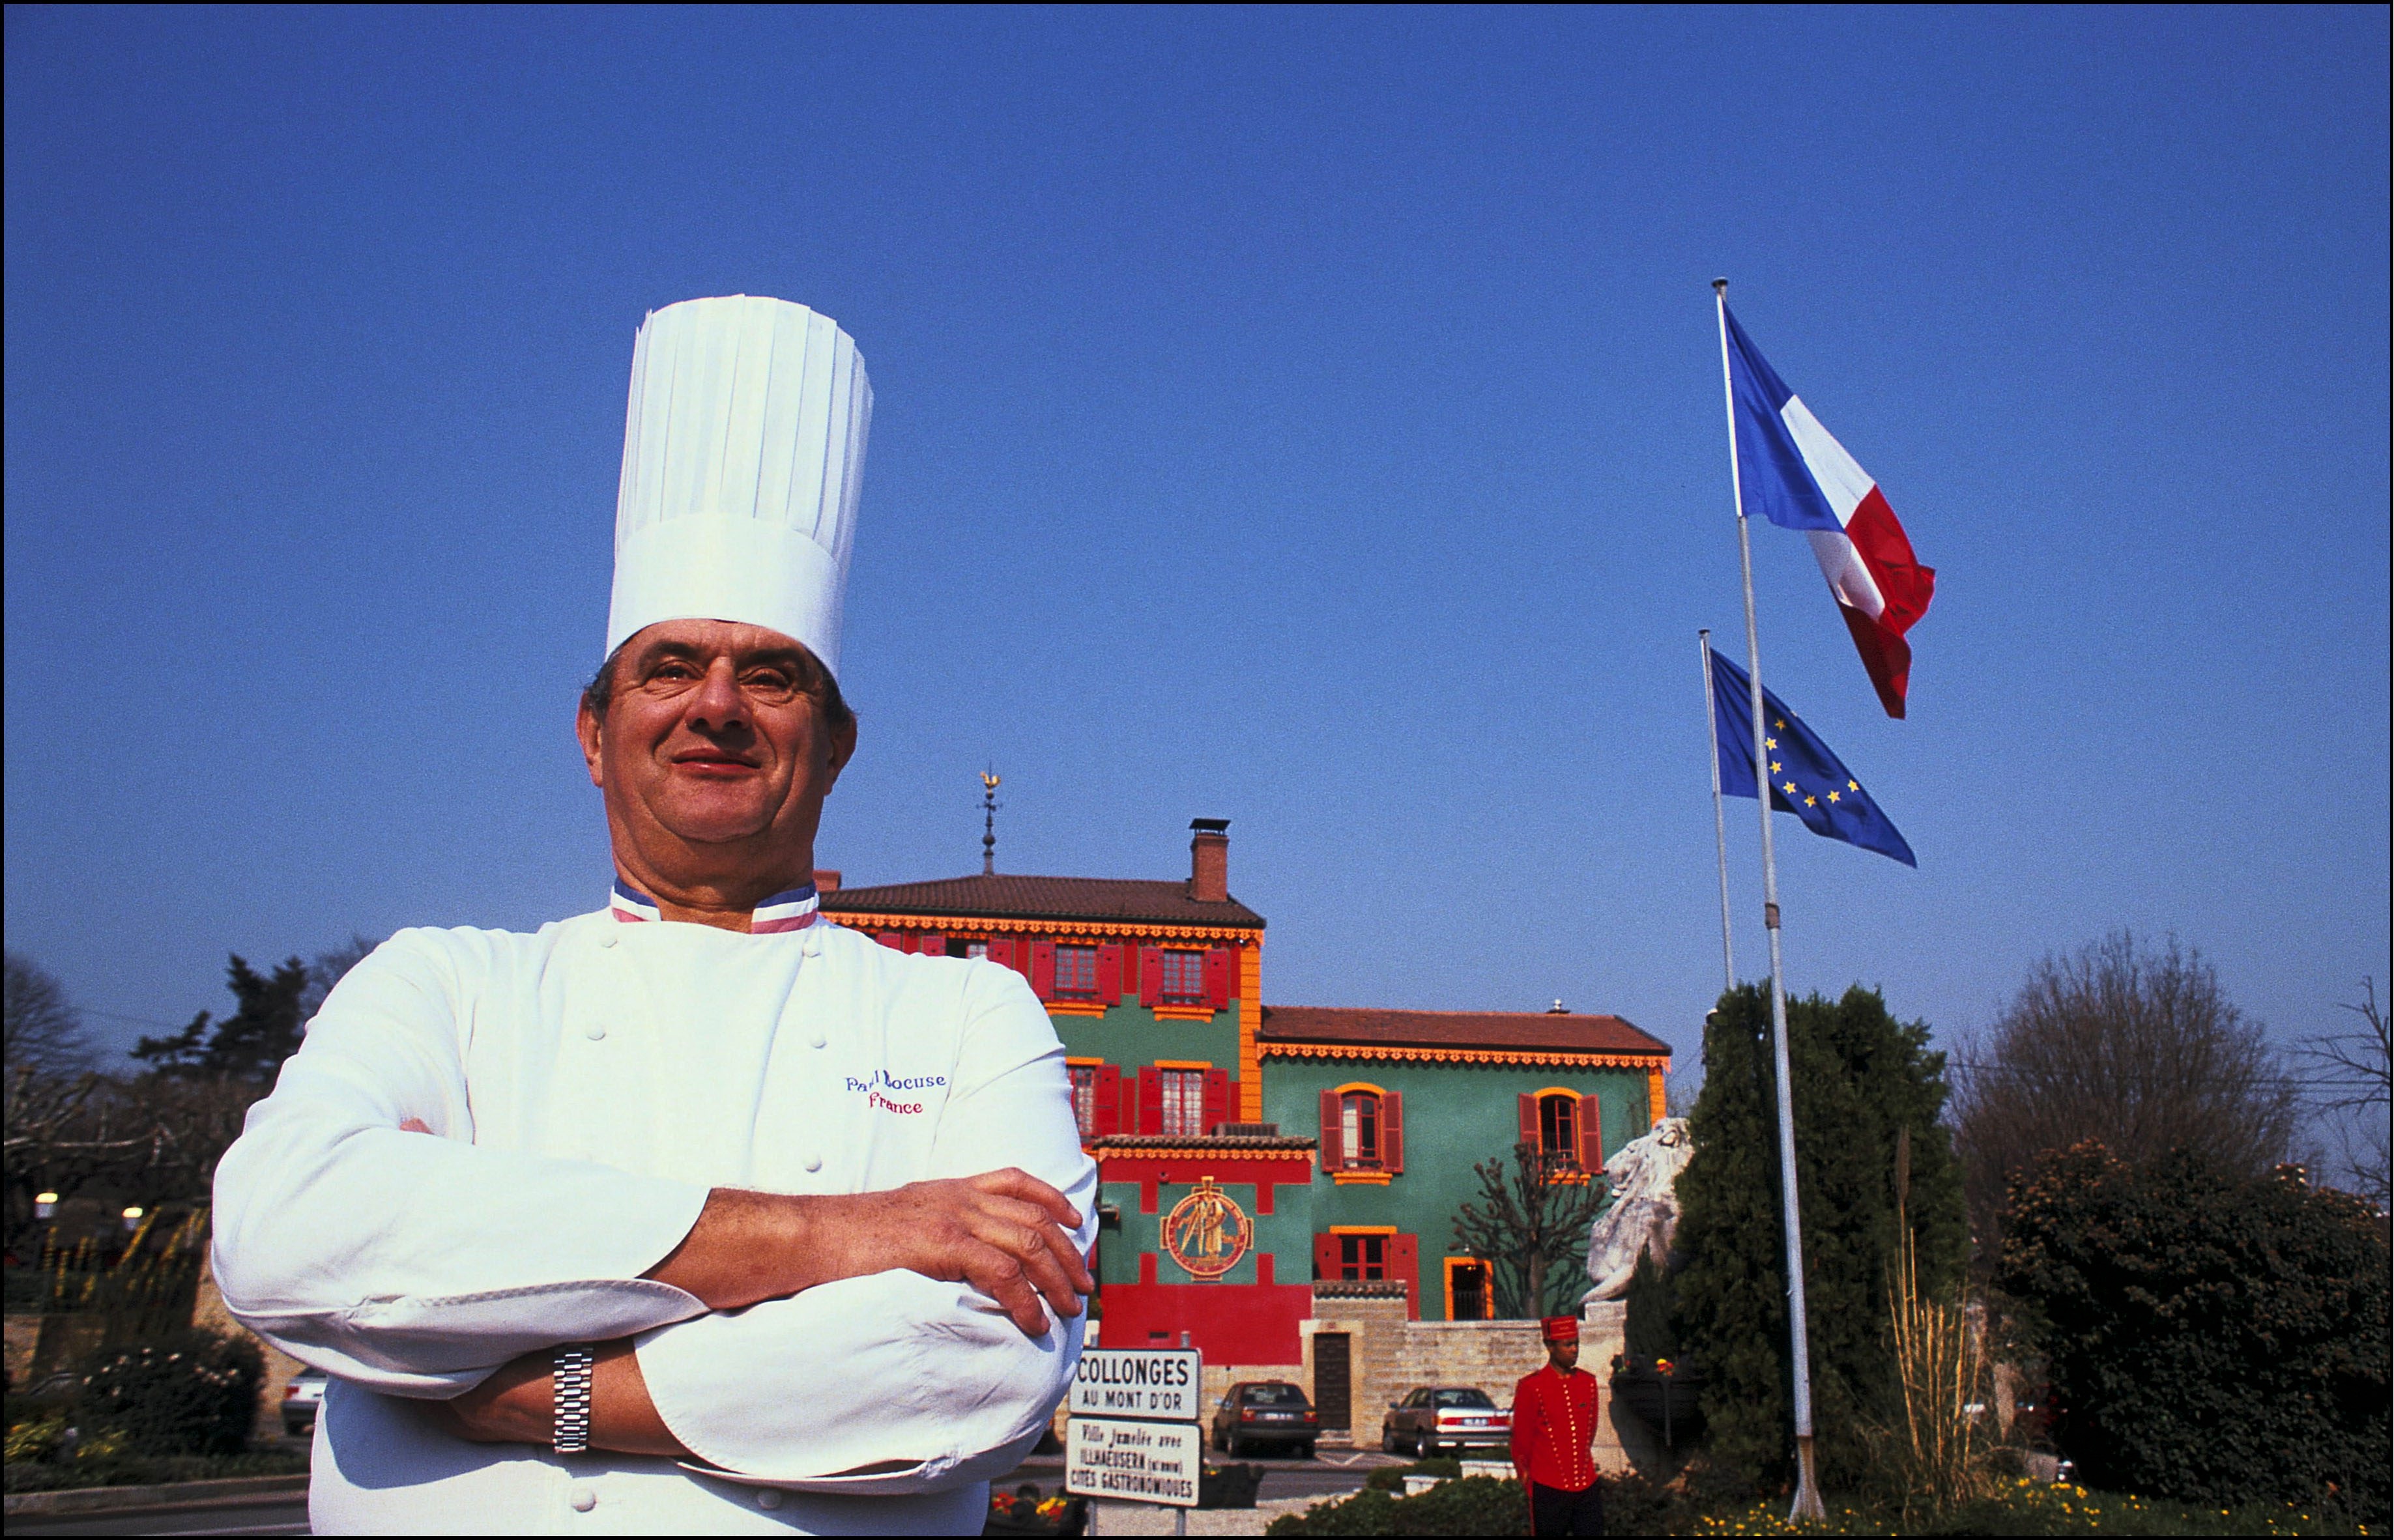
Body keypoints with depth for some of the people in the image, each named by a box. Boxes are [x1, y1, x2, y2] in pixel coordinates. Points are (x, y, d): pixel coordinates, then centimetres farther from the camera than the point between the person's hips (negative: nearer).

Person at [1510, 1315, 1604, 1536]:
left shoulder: (1589, 1382, 6)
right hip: (1549, 1491, -4)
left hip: (1588, 1487, 4)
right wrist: (1528, 1481, 8)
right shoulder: (1531, 1387, -9)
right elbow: (1521, 1441, -1)